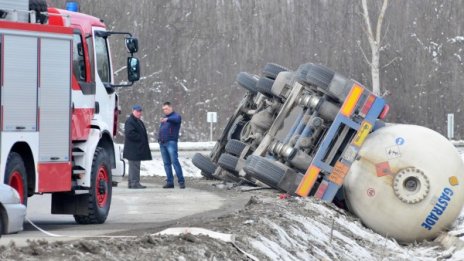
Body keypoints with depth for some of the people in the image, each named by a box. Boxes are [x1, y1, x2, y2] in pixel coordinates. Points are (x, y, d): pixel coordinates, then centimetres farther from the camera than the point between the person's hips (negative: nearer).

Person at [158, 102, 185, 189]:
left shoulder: (176, 116, -3)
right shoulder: (164, 117, 22)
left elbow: (176, 119, -28)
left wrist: (167, 119, -47)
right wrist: (159, 138, 9)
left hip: (171, 142, -8)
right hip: (162, 143, 8)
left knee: (174, 161, -14)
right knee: (166, 163, 6)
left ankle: (181, 181, -14)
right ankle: (170, 182, 7)